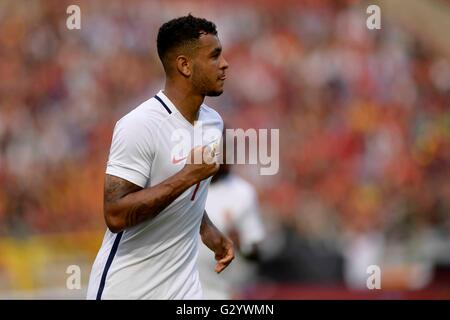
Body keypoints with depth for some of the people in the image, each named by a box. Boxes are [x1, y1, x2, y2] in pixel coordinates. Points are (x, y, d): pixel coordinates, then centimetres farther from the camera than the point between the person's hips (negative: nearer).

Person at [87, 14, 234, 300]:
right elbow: (116, 216, -25)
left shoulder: (214, 122, 5)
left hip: (181, 286, 6)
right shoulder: (140, 126, -19)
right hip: (124, 288, -6)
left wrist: (208, 232, 6)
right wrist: (188, 175, -25)